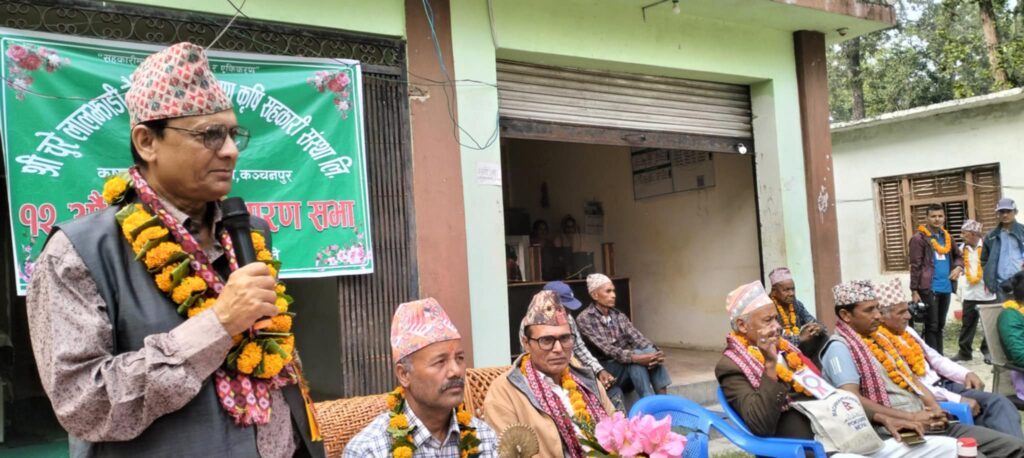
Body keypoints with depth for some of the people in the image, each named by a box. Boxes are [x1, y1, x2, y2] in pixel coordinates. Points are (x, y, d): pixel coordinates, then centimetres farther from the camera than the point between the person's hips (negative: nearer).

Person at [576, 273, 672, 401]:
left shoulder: (619, 316, 11)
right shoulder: (584, 319, -9)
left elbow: (637, 338, -4)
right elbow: (607, 350, -20)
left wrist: (654, 353, -25)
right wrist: (635, 358, -34)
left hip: (627, 367, 5)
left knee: (650, 351, -23)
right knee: (637, 353, -30)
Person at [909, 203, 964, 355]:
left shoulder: (947, 237, 13)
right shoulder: (919, 238, -8)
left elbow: (958, 256, 25)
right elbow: (915, 266, -10)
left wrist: (958, 267, 1)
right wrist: (915, 290, -13)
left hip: (945, 288, 7)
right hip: (928, 288, -7)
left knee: (940, 325, 14)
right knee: (931, 326, -5)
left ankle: (940, 356, 22)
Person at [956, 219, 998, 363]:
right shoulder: (963, 248, 8)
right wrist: (960, 289, 9)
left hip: (987, 293, -4)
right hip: (969, 294, 4)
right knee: (967, 324, 8)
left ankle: (988, 351, 16)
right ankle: (965, 351, 16)